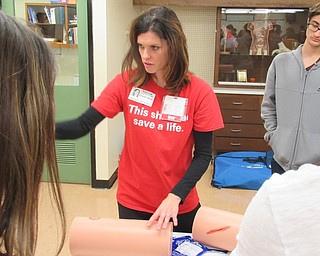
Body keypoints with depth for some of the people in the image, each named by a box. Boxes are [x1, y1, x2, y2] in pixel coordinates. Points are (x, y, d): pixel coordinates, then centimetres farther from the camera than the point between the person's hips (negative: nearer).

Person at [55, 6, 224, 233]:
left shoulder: (200, 92, -13)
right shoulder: (127, 82, -10)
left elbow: (203, 154, -10)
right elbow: (82, 126, -13)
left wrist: (175, 196, -21)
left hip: (181, 201, 0)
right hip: (133, 200, 0)